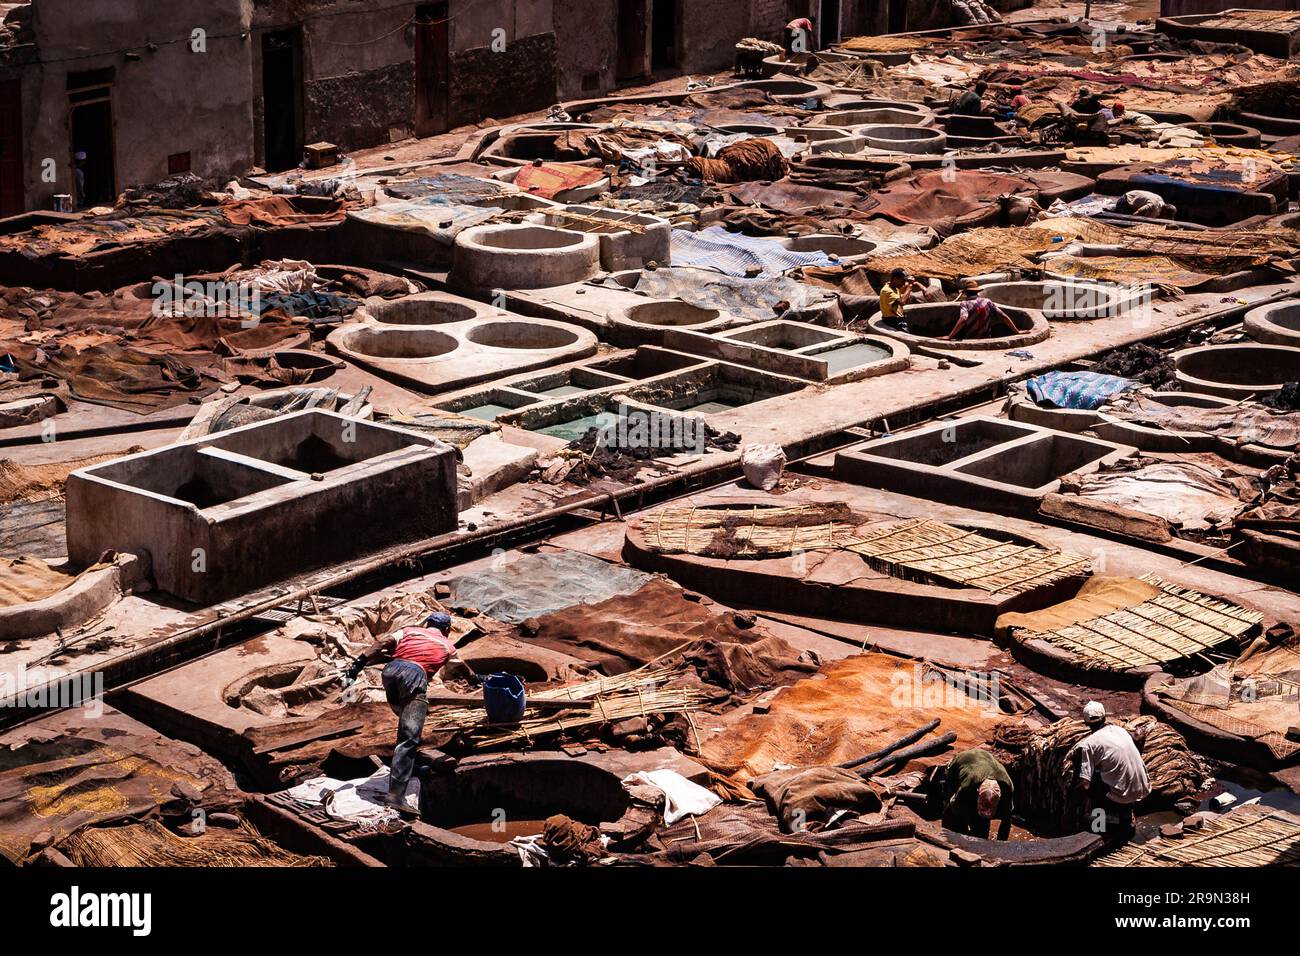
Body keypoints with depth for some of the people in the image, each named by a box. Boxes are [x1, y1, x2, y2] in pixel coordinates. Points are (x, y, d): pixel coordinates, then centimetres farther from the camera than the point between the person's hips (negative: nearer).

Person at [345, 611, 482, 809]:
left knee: (407, 722, 30)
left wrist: (360, 662, 3)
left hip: (391, 670, 4)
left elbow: (384, 642, 11)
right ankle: (395, 794, -25)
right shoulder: (447, 646, 30)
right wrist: (475, 678, 71)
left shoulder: (408, 631, 30)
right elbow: (463, 668, 50)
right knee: (409, 738, -13)